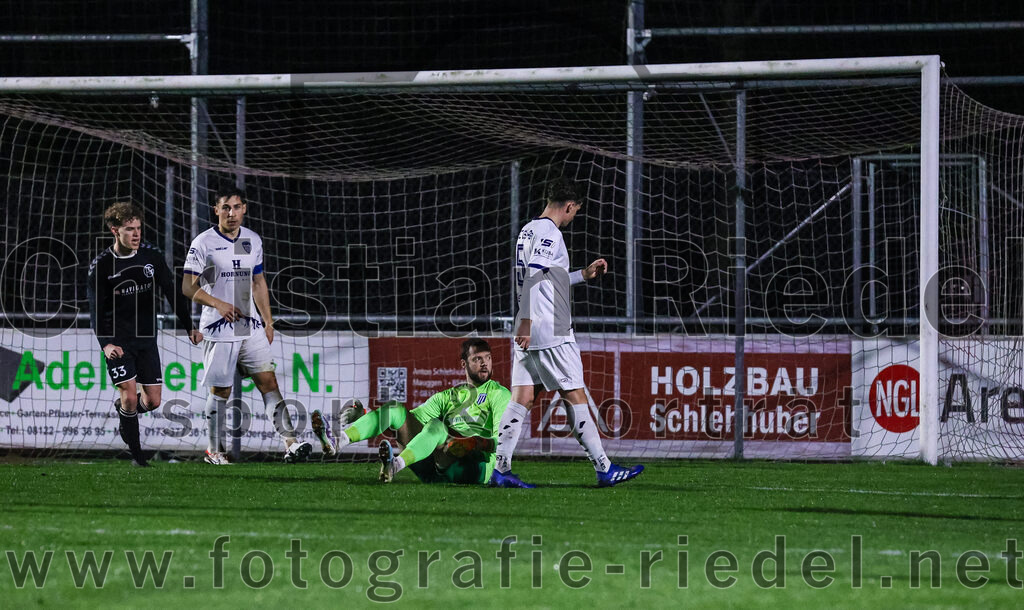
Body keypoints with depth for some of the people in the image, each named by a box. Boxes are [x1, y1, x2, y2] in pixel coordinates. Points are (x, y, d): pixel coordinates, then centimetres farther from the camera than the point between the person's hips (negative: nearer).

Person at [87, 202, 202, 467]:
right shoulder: (101, 266, -9)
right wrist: (106, 344, -26)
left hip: (146, 337, 3)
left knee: (153, 401, 2)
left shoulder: (151, 256, -1)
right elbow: (96, 310, -11)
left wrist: (189, 327, 0)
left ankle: (122, 406, 36)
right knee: (130, 395, -15)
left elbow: (172, 293, 7)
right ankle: (136, 455, 2)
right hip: (117, 340, -3)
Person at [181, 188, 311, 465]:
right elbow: (188, 287, -4)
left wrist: (267, 321, 17)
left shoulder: (253, 241, 11)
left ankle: (290, 443, -13)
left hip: (252, 327, 4)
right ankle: (213, 450, 15)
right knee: (220, 390, 2)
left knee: (268, 381, -5)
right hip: (219, 329, -4)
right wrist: (218, 304, -17)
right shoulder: (203, 243, -5)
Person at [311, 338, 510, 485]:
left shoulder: (497, 393, 11)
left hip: (478, 465, -6)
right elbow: (412, 419, 21)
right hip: (436, 469, 6)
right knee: (395, 410, -3)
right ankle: (337, 443, -26)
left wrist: (477, 443, -25)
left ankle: (395, 465, -65)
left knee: (436, 426, -35)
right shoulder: (448, 396, 28)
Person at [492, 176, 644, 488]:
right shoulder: (549, 233, -11)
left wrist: (584, 274, 35)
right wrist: (526, 321, -27)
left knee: (522, 397, 2)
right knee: (575, 396, -3)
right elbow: (532, 277, -22)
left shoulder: (528, 231, 19)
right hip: (552, 333, -9)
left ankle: (501, 469, -6)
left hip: (528, 334, 9)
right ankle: (604, 469, 3)